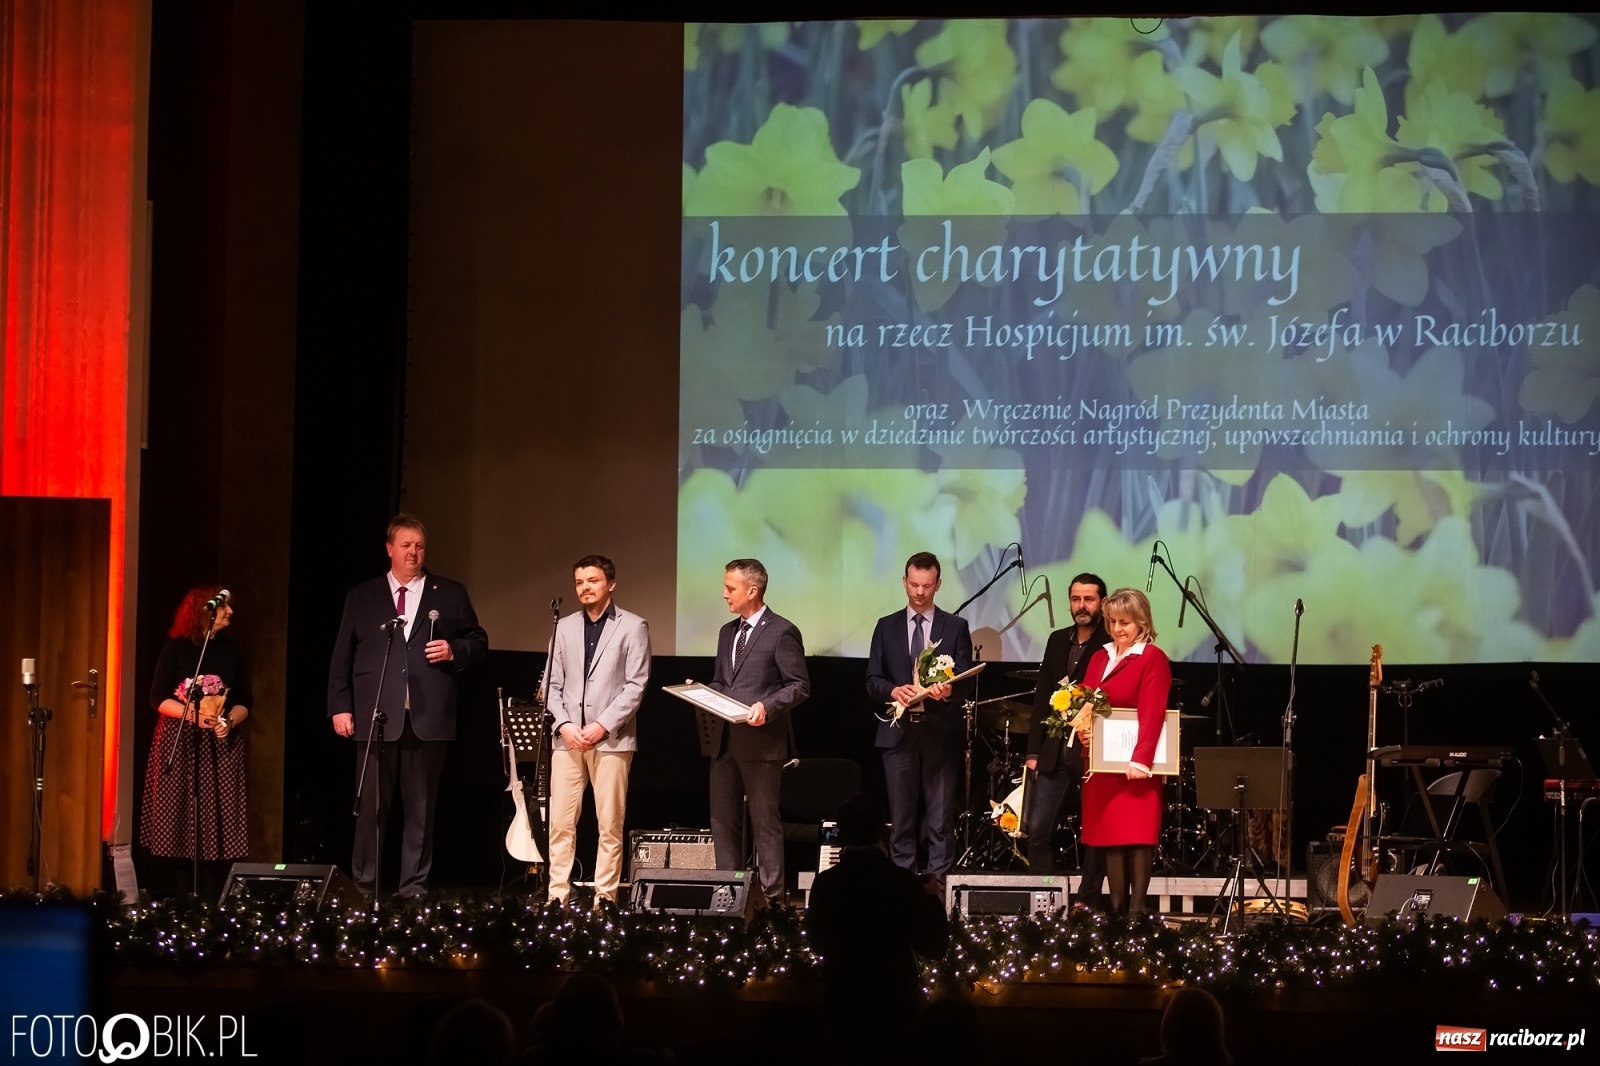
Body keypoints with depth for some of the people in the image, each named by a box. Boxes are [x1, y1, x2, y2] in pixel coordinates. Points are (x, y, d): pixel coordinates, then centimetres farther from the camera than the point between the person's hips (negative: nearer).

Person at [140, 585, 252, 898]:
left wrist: (230, 721, -11)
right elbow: (158, 699, -3)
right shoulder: (176, 648, 1)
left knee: (217, 826, -5)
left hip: (221, 746, 3)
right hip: (180, 745, -3)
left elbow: (244, 702, 10)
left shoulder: (231, 651, 11)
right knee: (180, 826, -6)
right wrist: (192, 714, -19)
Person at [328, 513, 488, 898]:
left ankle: (414, 887, 7)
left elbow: (478, 641, 14)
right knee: (370, 807, 0)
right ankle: (364, 887, 6)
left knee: (421, 808, 3)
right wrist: (340, 706, 1)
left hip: (427, 718, 0)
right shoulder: (362, 597, 12)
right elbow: (342, 657, 9)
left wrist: (454, 650, -7)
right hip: (376, 717, 0)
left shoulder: (450, 594, 12)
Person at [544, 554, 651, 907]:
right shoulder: (564, 627, 14)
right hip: (567, 739, 3)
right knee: (560, 823, -1)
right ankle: (558, 895, 2)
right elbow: (552, 684, 11)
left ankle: (605, 897, 1)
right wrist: (564, 724, -5)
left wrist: (602, 725, -13)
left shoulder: (632, 627, 3)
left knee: (610, 825, -2)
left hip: (611, 739, -3)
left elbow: (635, 686, -4)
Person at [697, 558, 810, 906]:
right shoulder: (727, 633, 18)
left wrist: (767, 707, -22)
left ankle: (771, 896, -1)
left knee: (765, 821, -4)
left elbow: (800, 685, -9)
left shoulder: (781, 632, -7)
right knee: (722, 821, 9)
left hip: (761, 740, -8)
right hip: (723, 740, 8)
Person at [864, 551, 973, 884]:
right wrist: (894, 690, -14)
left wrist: (948, 689, -22)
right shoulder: (887, 627, 12)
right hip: (899, 732, 2)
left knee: (941, 818, -3)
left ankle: (938, 885, -3)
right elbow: (873, 680, 8)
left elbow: (965, 678, 0)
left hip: (941, 732, -2)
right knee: (901, 818, 3)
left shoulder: (956, 627, 7)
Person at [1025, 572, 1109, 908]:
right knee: (1037, 829, 3)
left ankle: (1087, 903, 8)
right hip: (1056, 751, 6)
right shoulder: (1057, 641, 13)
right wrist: (1034, 750, 10)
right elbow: (1042, 698, 14)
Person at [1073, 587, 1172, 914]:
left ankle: (1137, 909, -10)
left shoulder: (1153, 658, -5)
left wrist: (1141, 759, -24)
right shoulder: (1099, 658, 15)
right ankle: (1116, 909, 4)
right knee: (1109, 833, 3)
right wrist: (1082, 728, -7)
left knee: (1137, 835, -9)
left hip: (1134, 764, -6)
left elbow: (1152, 713, -14)